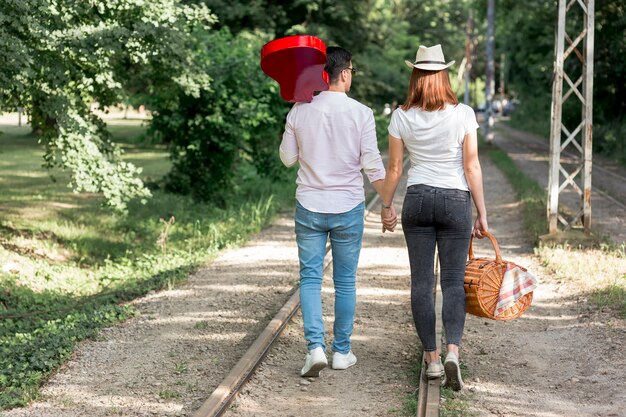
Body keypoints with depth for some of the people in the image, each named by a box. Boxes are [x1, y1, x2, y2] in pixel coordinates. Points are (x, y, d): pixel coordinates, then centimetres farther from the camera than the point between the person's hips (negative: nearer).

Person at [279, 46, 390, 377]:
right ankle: (342, 351, 16)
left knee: (310, 278, 6)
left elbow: (287, 158, 8)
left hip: (309, 206, 1)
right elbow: (372, 165, -7)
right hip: (348, 207, -1)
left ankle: (315, 346, -8)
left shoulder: (299, 111, -2)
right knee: (345, 281, 10)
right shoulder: (361, 113, -8)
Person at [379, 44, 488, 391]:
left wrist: (386, 207, 16)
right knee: (453, 281, 4)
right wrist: (482, 214, 0)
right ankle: (452, 352, -14)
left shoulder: (402, 117, -2)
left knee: (421, 282, 7)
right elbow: (472, 168, -6)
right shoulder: (463, 114, -7)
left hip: (417, 199, 1)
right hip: (455, 200, -1)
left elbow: (394, 169, 3)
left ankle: (432, 359, 9)